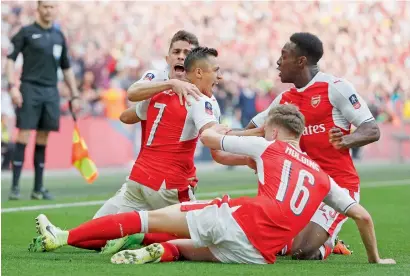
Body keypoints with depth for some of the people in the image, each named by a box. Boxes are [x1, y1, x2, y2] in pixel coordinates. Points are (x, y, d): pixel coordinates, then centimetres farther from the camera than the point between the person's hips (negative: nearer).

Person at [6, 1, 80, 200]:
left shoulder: (59, 36, 15)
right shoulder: (26, 33, 2)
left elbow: (67, 68, 21)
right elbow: (10, 59, -3)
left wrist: (74, 96, 16)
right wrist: (12, 86, -16)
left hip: (51, 92, 4)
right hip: (30, 89, -4)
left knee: (43, 139, 5)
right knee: (24, 135, -9)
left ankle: (38, 188, 9)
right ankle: (15, 187, -8)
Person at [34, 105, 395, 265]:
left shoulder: (268, 148, 17)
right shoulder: (321, 177, 25)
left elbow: (208, 137, 17)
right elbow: (363, 216, 24)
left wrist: (218, 130, 41)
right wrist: (375, 258, 37)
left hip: (238, 220, -3)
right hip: (261, 254, 3)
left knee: (154, 217, 7)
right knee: (188, 247, 28)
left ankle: (64, 236, 6)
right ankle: (160, 252, -6)